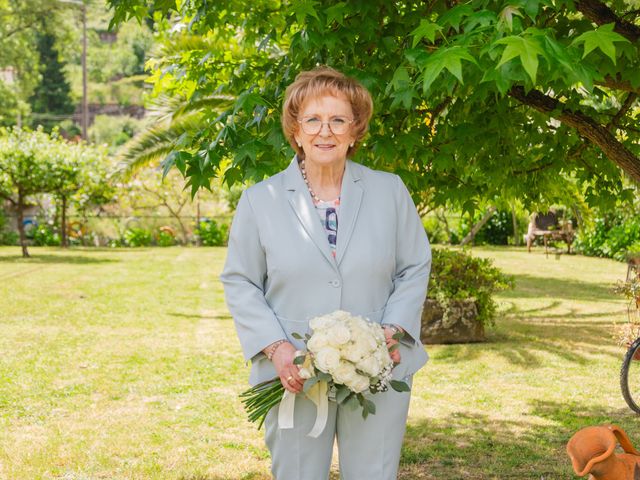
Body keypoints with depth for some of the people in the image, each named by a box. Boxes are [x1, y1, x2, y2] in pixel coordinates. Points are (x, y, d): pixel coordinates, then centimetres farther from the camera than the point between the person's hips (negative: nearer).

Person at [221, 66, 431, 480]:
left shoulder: (390, 191, 6)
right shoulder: (261, 200, 3)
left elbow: (416, 268, 8)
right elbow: (240, 283, 4)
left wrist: (393, 330, -9)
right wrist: (275, 346, -10)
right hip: (295, 377, 0)